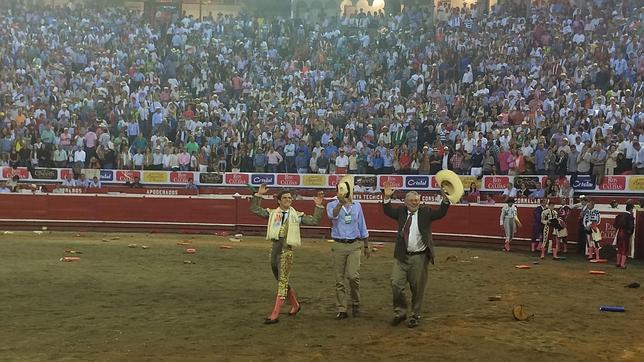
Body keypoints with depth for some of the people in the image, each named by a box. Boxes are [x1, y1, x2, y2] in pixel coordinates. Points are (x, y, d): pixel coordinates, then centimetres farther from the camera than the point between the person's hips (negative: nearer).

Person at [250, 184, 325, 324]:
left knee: (283, 281, -7)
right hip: (274, 249, 4)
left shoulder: (296, 215, 4)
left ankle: (275, 315, -8)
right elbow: (254, 209, 8)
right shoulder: (272, 213, 10)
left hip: (287, 250, -4)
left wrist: (318, 206, -7)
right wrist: (258, 195, 1)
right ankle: (295, 305, 37)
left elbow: (314, 220, -1)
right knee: (281, 281, 16)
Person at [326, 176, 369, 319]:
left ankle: (355, 304, 11)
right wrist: (341, 203, -41)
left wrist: (366, 246, 18)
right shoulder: (332, 205, 0)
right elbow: (332, 215, -25)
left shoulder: (357, 206, 7)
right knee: (339, 279, 3)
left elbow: (362, 227, 15)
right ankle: (341, 310, 10)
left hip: (354, 245, 1)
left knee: (353, 276, -11)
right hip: (339, 245, 0)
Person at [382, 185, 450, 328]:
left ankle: (415, 317, 21)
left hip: (419, 258, -2)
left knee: (417, 289, 6)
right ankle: (400, 312, 16)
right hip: (402, 256, 2)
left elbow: (440, 213, -10)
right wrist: (387, 197, -17)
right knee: (396, 284, -4)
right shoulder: (401, 212, 8)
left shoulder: (426, 212, 2)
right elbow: (388, 211, -1)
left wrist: (445, 198, -26)